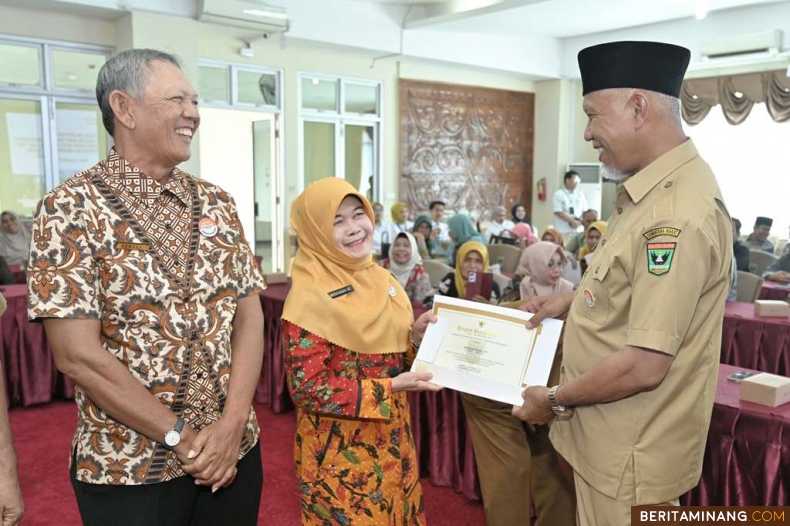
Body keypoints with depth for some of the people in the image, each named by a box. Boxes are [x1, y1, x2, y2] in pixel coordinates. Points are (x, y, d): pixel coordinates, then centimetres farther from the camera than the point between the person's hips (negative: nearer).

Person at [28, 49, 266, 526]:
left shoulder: (217, 203, 4)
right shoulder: (71, 208, -10)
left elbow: (249, 316, 1)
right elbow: (77, 354, -15)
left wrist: (231, 424, -10)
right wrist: (181, 436, -14)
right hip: (128, 469, -4)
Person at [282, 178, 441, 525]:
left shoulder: (382, 280, 3)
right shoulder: (309, 296, -18)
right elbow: (306, 388, -19)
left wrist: (416, 337, -7)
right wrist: (388, 387, -23)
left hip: (392, 441, 7)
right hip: (340, 454, -6)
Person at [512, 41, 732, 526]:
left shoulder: (678, 213, -28)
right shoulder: (651, 190, 5)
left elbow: (645, 365, -28)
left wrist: (555, 399, -15)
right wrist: (570, 302, 8)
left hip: (633, 454, -9)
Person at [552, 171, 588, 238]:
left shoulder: (580, 194, 12)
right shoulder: (558, 194, -1)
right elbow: (558, 212, -8)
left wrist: (580, 221, -6)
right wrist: (572, 221, -13)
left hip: (578, 230, 4)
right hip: (563, 231, -4)